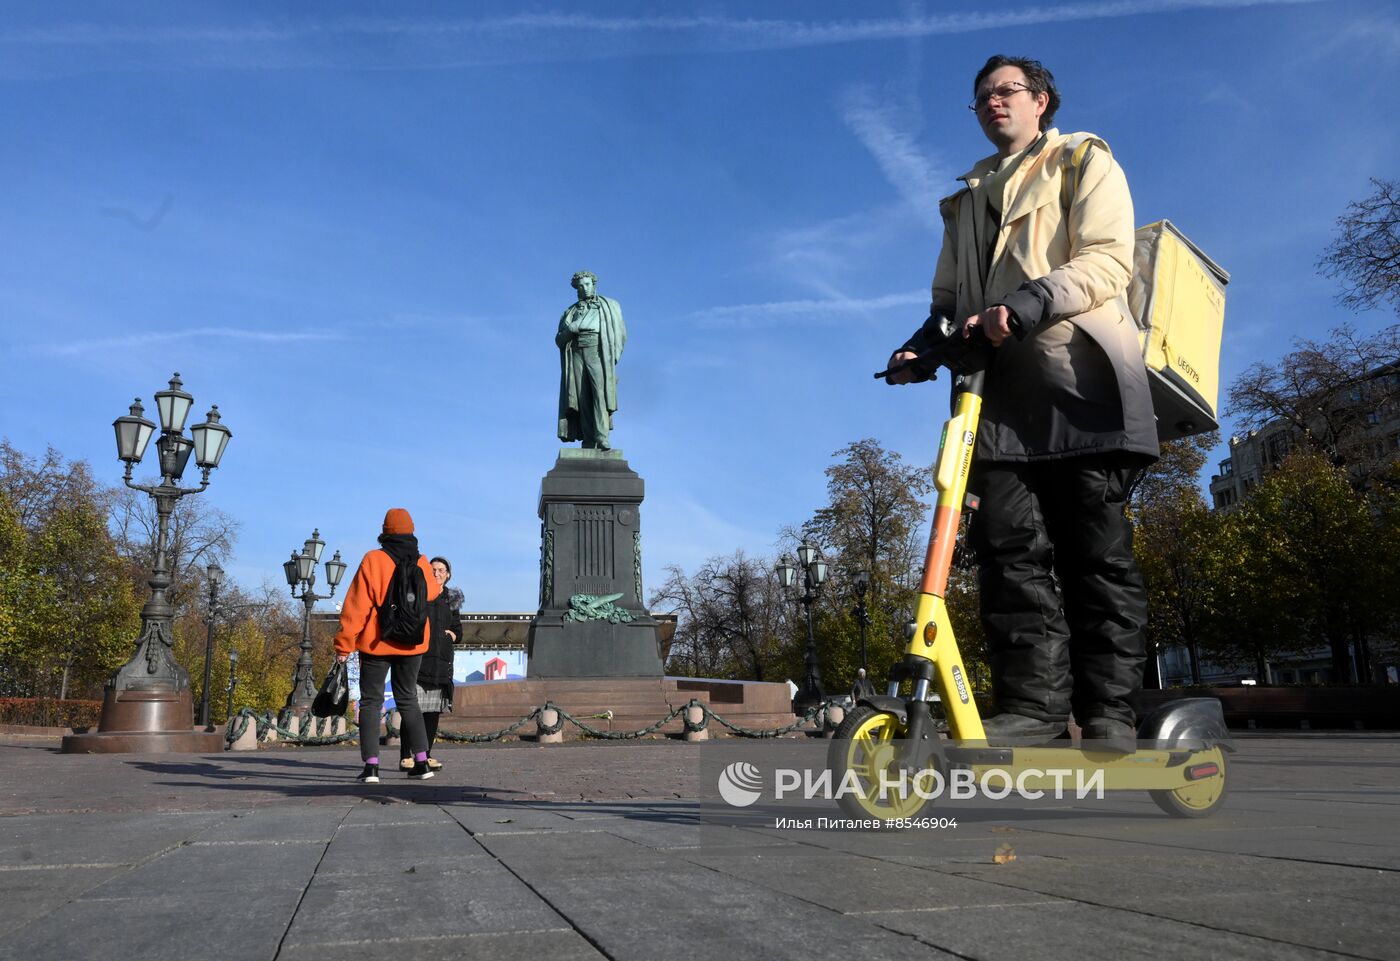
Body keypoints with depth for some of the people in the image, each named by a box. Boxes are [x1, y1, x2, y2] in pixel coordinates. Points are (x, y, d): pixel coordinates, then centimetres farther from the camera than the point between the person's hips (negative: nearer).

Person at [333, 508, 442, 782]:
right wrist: (439, 586, 44)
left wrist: (344, 645, -7)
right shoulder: (421, 563, 1)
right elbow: (432, 592, 20)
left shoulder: (373, 561, -10)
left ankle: (371, 766, -3)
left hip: (376, 644, -3)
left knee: (371, 702, 5)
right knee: (408, 700, 15)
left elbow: (357, 605, -12)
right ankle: (421, 762, 11)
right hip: (412, 645, 3)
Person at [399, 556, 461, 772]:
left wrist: (450, 635, 1)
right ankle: (406, 756, -3)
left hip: (441, 661, 4)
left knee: (434, 710, 5)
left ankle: (426, 755, 13)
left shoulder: (452, 599, 15)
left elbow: (458, 631, 20)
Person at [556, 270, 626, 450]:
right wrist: (569, 330, -6)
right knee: (583, 399, -7)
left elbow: (620, 333, 8)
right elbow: (559, 340, 16)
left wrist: (613, 357, -7)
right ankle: (589, 441, -11)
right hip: (576, 355, 3)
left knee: (600, 394, -20)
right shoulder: (570, 312, 23)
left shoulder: (609, 306, 16)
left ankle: (602, 438, -30)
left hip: (598, 354, -3)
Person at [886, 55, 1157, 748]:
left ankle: (1108, 711, -3)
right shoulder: (966, 200, 31)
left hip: (1076, 374, -4)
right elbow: (949, 295, 28)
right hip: (998, 386, 4)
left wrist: (1036, 299, -20)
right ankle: (1033, 703, -7)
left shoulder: (1083, 161, 15)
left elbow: (1110, 257, -1)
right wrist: (924, 341, 5)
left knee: (1096, 549, -7)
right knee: (1007, 542, -9)